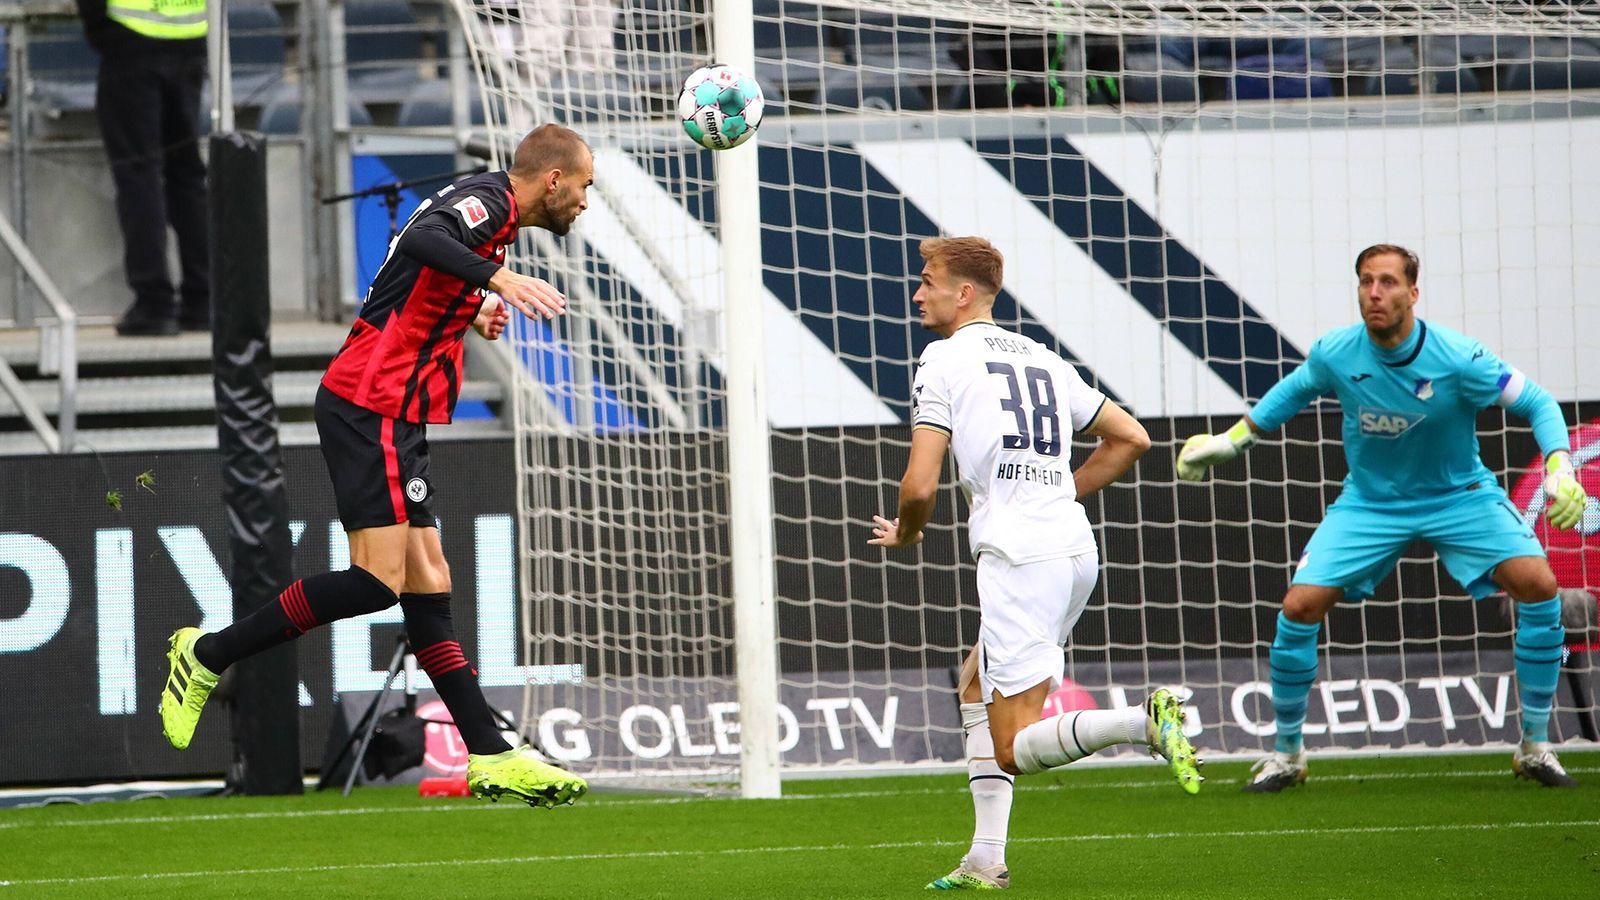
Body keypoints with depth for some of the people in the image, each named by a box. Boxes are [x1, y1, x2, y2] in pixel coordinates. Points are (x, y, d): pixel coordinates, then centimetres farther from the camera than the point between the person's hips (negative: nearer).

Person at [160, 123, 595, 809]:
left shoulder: (482, 205, 20)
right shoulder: (487, 199, -9)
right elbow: (421, 238, -30)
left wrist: (470, 312, 20)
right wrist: (496, 277, -42)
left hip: (393, 417, 10)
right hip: (371, 405, -10)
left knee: (427, 584, 6)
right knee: (379, 579, -16)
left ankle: (490, 755, 4)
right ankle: (208, 656, -6)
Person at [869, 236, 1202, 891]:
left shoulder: (945, 359, -3)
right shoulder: (1043, 358, 18)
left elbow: (920, 485, -10)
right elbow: (1131, 438, 22)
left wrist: (904, 534, 13)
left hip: (1019, 558, -8)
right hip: (1075, 548, 8)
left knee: (1015, 750, -6)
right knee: (976, 686, 25)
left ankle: (1143, 722, -29)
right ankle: (986, 859, 18)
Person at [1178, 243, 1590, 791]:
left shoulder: (1457, 359, -24)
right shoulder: (1334, 355, -16)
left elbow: (1537, 403, -14)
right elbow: (1293, 392, 9)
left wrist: (1559, 469, -30)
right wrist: (1230, 441, 11)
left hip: (1459, 495, -2)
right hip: (1370, 500, 2)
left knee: (1537, 583, -22)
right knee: (1300, 607, -13)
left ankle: (1535, 746, -7)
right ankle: (1285, 754, 8)